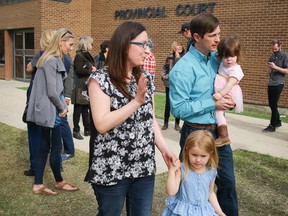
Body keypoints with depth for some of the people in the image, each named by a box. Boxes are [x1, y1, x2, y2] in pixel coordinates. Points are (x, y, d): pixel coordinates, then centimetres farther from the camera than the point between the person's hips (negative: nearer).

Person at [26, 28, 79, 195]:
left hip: (50, 110, 10)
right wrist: (62, 108, -6)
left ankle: (38, 185, 21)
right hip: (50, 111, -10)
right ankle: (59, 182, 23)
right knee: (56, 147, 5)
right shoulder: (51, 61, -18)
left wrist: (62, 104, 6)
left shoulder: (56, 60, 13)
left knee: (45, 147, 13)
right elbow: (51, 91, -20)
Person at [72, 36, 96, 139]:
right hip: (81, 88, -9)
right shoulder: (79, 56, -11)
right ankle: (76, 131, 5)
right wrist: (91, 71, -10)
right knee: (78, 109, -2)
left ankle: (87, 129, 20)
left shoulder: (87, 55, 18)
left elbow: (91, 67, 23)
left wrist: (93, 69, 1)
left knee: (86, 109, 14)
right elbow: (79, 70, -21)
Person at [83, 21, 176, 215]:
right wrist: (136, 101, -24)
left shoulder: (146, 78, 5)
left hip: (144, 167, 5)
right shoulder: (101, 79, -12)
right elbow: (102, 124, -22)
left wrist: (164, 148, -2)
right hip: (111, 169, -5)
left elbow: (151, 119, 9)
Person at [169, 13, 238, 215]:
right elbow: (178, 109, -21)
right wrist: (213, 104, -20)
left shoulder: (216, 59, 4)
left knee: (228, 182, 17)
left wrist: (227, 98, 0)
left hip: (219, 131, 7)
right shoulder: (183, 69, -19)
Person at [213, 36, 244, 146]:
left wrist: (220, 94, -42)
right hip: (221, 93, 9)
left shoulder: (235, 69, -14)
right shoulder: (223, 64, 10)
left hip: (229, 95, -9)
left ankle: (224, 136, -17)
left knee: (217, 108, -21)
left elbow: (230, 84, -29)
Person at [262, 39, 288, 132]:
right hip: (270, 83, 7)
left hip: (278, 84, -7)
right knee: (271, 104, 11)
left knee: (274, 105, -6)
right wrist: (269, 68, -2)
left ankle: (272, 126, 0)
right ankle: (278, 122, 27)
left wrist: (275, 67, -18)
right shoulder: (272, 56, 14)